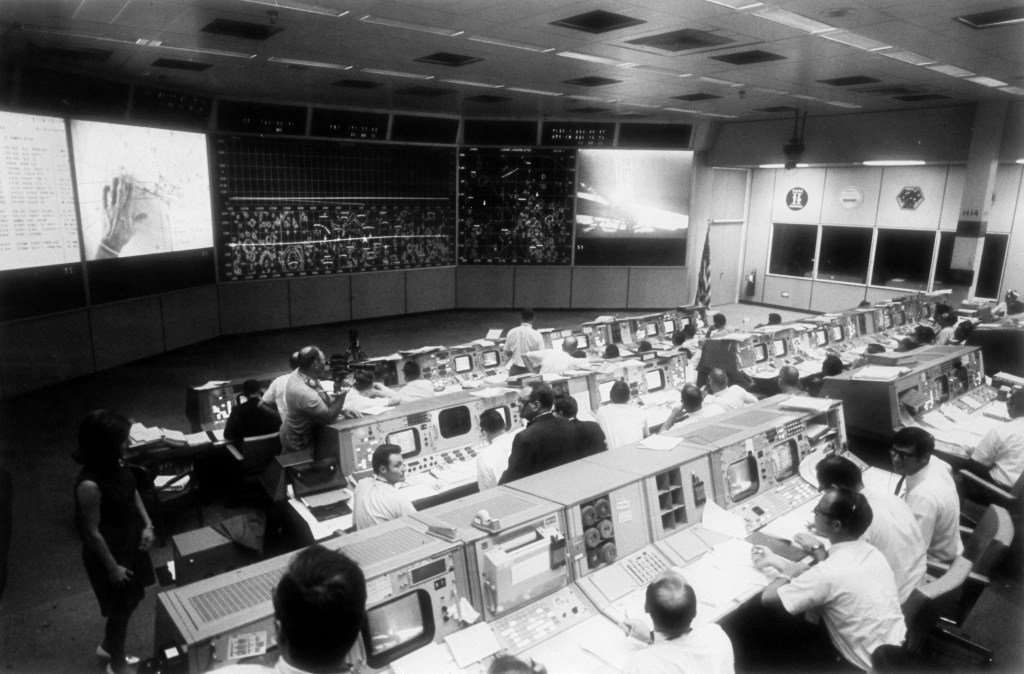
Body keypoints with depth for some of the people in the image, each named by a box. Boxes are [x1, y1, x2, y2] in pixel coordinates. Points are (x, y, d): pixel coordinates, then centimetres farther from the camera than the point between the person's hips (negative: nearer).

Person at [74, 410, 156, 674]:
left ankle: (108, 648, 51)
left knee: (131, 600, 25)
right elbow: (92, 532, -23)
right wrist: (112, 567, -14)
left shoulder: (116, 462, -10)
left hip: (130, 542, 8)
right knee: (121, 608, 13)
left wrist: (147, 524, 0)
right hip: (109, 552, -8)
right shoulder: (89, 485, -33)